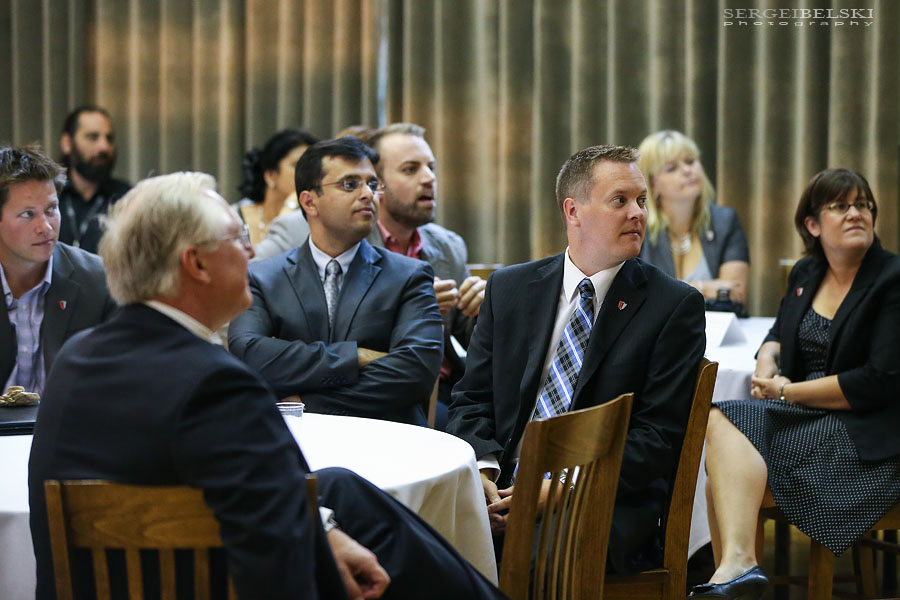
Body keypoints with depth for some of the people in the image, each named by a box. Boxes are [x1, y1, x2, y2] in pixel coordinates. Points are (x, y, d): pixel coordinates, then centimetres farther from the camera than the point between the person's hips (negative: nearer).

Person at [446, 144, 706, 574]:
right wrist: (481, 470, -9)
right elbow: (471, 400, 13)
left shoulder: (675, 305, 2)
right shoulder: (509, 288, 14)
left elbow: (659, 435, -4)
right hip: (502, 490, 3)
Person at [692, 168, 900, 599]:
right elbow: (779, 333, 31)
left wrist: (788, 392, -12)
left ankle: (737, 563, -33)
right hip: (805, 419, 7)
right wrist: (766, 364, 5)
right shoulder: (806, 274, 14)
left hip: (865, 438, -7)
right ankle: (736, 565, -31)